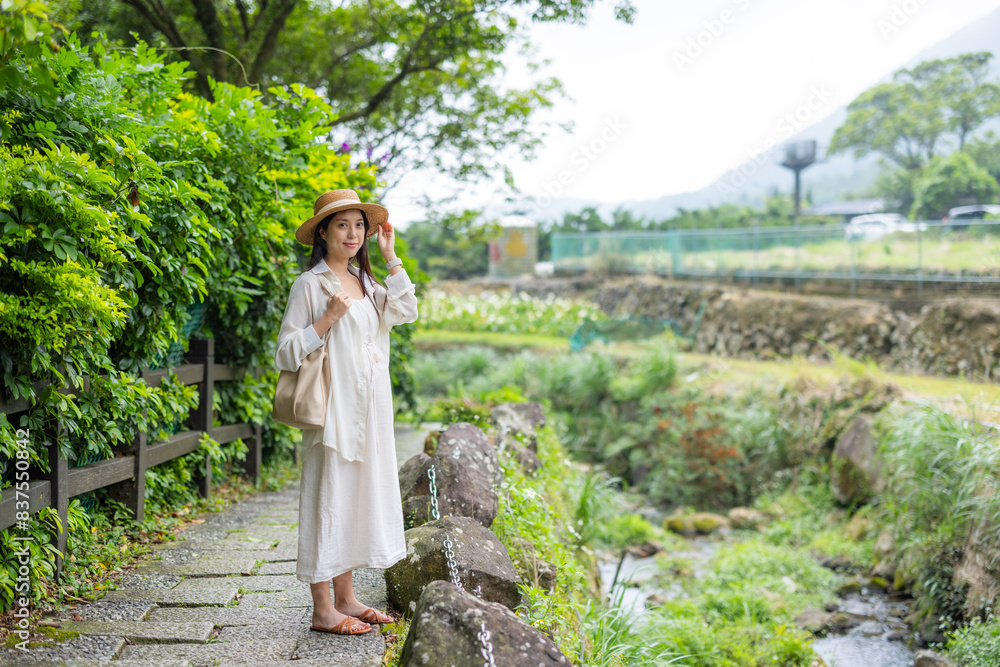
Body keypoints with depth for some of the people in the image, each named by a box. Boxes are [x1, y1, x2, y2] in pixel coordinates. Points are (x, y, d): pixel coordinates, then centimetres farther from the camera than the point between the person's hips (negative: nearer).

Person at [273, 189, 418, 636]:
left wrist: (390, 257, 4)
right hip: (333, 409, -7)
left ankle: (345, 598, 20)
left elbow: (405, 312, 3)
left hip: (368, 410, 8)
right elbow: (286, 352, -8)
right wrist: (328, 319, -19)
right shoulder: (310, 284, -6)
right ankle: (323, 609, 2)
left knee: (359, 493, 10)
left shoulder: (365, 282, 16)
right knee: (328, 495, -5)